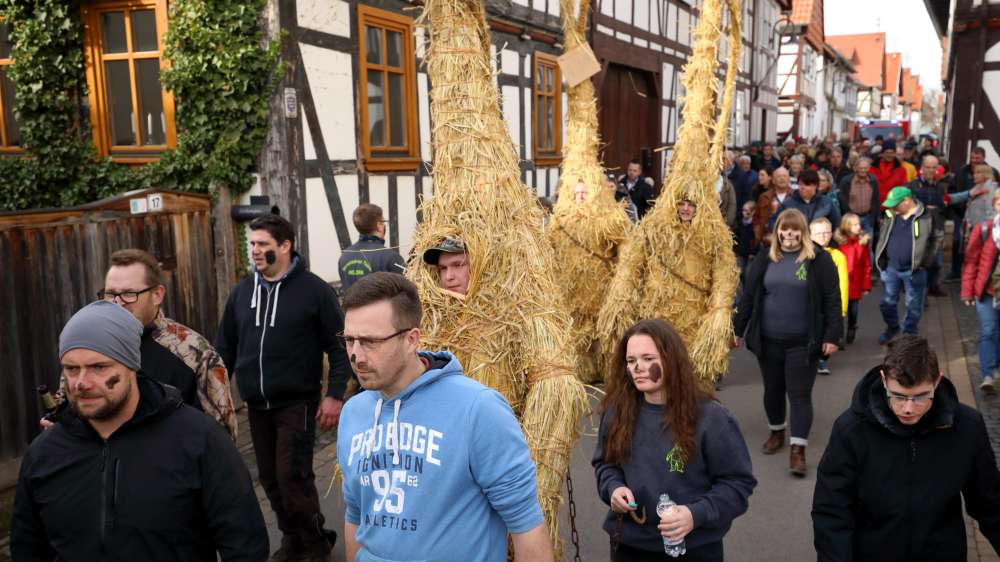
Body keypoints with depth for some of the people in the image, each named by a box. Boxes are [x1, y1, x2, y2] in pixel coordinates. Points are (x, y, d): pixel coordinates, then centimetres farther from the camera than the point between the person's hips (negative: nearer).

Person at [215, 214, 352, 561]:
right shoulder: (242, 291, 7)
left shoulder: (314, 289, -8)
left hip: (297, 402, -5)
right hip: (256, 405, 5)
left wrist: (335, 394, -13)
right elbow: (225, 347, 13)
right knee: (270, 477, 12)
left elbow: (338, 346, -8)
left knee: (292, 476, -7)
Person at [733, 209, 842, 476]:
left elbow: (831, 300, -5)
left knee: (800, 394, -2)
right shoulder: (763, 259, 4)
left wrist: (832, 335, -10)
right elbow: (748, 297, 7)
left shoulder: (820, 260, -4)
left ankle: (798, 449, 1)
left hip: (803, 342, -3)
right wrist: (738, 329, 7)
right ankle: (776, 432, 37)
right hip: (768, 340, 3)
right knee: (772, 389, 16)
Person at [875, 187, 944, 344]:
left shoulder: (926, 217, -10)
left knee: (913, 305, 9)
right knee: (888, 302, 13)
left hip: (914, 270, -4)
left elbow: (938, 236, 1)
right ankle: (892, 327, 36)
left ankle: (909, 333, 25)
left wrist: (926, 258, -3)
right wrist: (881, 257, 8)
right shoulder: (890, 215, 1)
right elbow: (882, 236, 16)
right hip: (890, 268, 4)